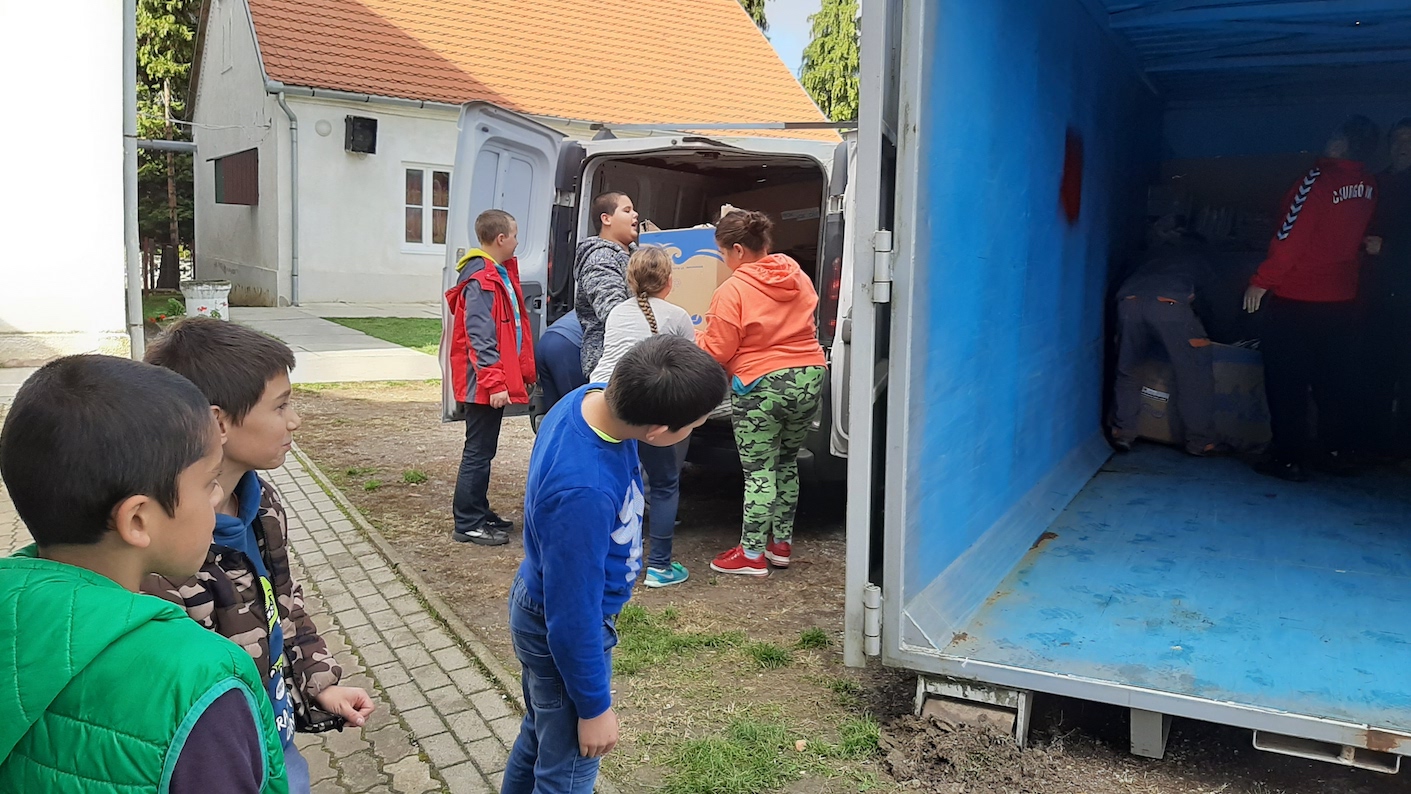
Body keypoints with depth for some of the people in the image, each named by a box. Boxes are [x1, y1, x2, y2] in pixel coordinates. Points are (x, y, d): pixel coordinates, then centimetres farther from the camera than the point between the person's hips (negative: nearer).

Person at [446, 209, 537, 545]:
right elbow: (480, 337, -23)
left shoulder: (501, 273, 14)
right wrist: (494, 382, -25)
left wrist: (523, 371, 17)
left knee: (483, 450, 18)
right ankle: (468, 524, 7)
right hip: (485, 384, -10)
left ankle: (478, 512, 29)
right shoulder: (480, 281, -18)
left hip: (495, 381, 10)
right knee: (478, 451, -2)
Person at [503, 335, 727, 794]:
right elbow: (572, 616, -28)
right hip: (566, 635, -8)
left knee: (542, 734, 29)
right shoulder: (583, 494, -40)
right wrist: (594, 708, -15)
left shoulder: (591, 398, -17)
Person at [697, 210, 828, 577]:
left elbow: (717, 352, -10)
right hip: (809, 380, 7)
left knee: (759, 472, 1)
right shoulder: (798, 277, 8)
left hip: (761, 387, -7)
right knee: (787, 464, 19)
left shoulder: (733, 290, -12)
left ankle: (752, 554, 8)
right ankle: (782, 543, 27)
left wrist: (697, 338, 8)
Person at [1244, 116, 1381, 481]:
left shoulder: (1320, 177, -15)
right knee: (1333, 380, 15)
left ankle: (1291, 459, 2)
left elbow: (1290, 237, -19)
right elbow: (1359, 239, 12)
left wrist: (1261, 282, -13)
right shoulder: (1369, 187, 3)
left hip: (1297, 300, -6)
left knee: (1286, 382, 1)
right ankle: (1336, 452, 22)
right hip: (1342, 300, 6)